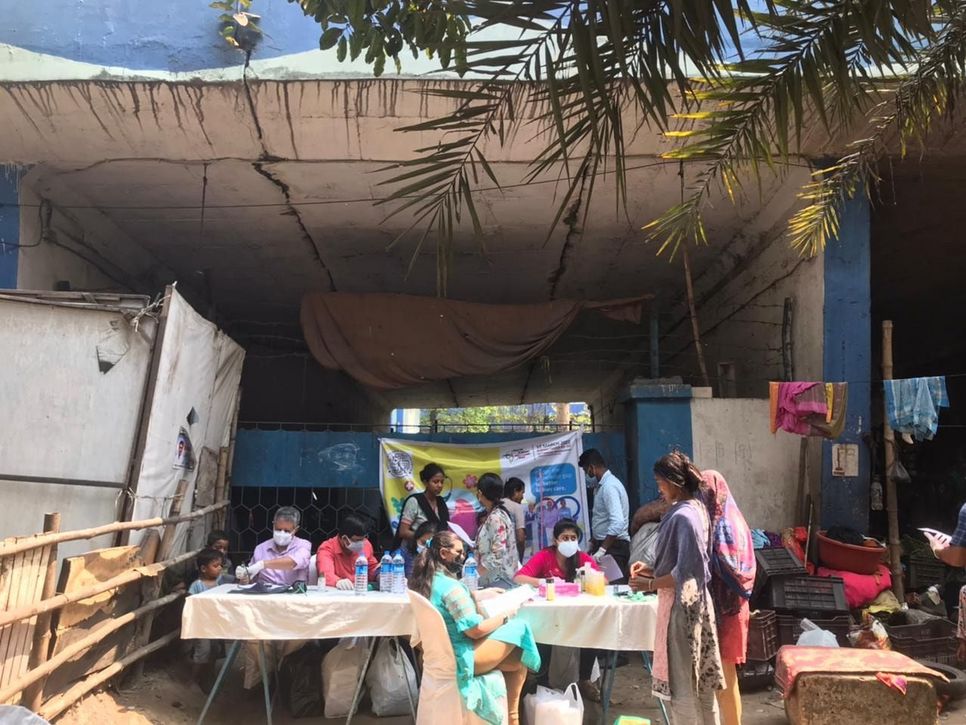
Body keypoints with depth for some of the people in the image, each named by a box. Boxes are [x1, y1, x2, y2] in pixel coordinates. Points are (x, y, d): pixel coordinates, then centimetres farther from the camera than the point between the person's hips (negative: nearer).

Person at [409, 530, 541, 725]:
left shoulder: (425, 580, 5)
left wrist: (479, 595, 17)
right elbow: (475, 630, -20)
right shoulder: (450, 586, -22)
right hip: (458, 658, -9)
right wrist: (504, 616, -7)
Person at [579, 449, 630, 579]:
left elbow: (618, 523, -28)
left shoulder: (609, 486, -18)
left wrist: (602, 550, -28)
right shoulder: (603, 484, 13)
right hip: (605, 543, 9)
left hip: (613, 546, -9)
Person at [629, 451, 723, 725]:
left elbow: (685, 571, -25)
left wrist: (650, 584, -15)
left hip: (681, 604, -10)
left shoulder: (683, 516, -22)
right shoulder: (696, 509, 8)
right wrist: (653, 570, 11)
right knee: (699, 677, 18)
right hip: (693, 601, 10)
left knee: (681, 680, 3)